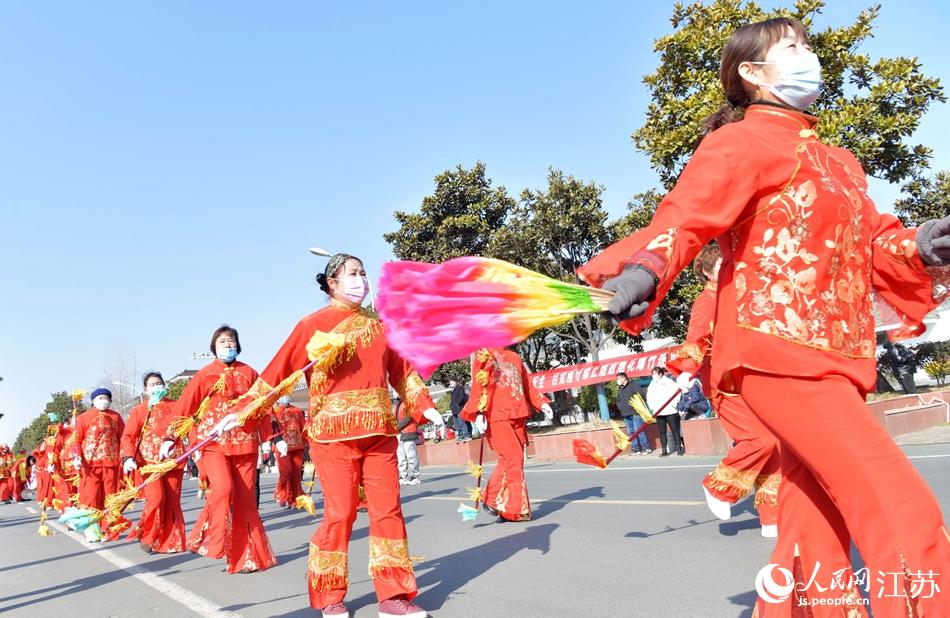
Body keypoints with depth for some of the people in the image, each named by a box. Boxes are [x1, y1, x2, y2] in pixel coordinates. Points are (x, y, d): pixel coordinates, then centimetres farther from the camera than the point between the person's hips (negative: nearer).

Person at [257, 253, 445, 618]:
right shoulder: (313, 325, -1)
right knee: (340, 513, -2)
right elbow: (277, 373, -2)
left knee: (388, 509, 3)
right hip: (333, 434, -4)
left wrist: (424, 406, 9)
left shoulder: (379, 324, 13)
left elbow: (402, 372, 17)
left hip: (378, 432, 4)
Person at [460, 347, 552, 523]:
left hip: (517, 416, 6)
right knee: (513, 459, -9)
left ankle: (492, 500, 15)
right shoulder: (484, 356, 2)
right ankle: (516, 508, 0)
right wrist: (479, 414, -15)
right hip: (497, 416, -6)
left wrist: (541, 403, 10)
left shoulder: (514, 357, 21)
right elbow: (478, 387, -6)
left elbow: (527, 384, 23)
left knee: (511, 460, 4)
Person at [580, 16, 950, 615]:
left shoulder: (838, 161, 24)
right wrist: (645, 269, -40)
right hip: (778, 348, -9)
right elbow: (687, 213, -20)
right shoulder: (745, 141, -3)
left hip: (832, 356, 9)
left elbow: (872, 242, 20)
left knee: (816, 523, 14)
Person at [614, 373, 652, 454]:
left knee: (638, 431, -10)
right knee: (631, 432, 7)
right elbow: (618, 400, 28)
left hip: (636, 413, -7)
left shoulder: (634, 385, -5)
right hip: (626, 415, 7)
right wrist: (620, 407, 10)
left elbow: (642, 395, -11)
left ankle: (646, 448, -1)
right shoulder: (620, 389, 18)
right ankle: (636, 449, 13)